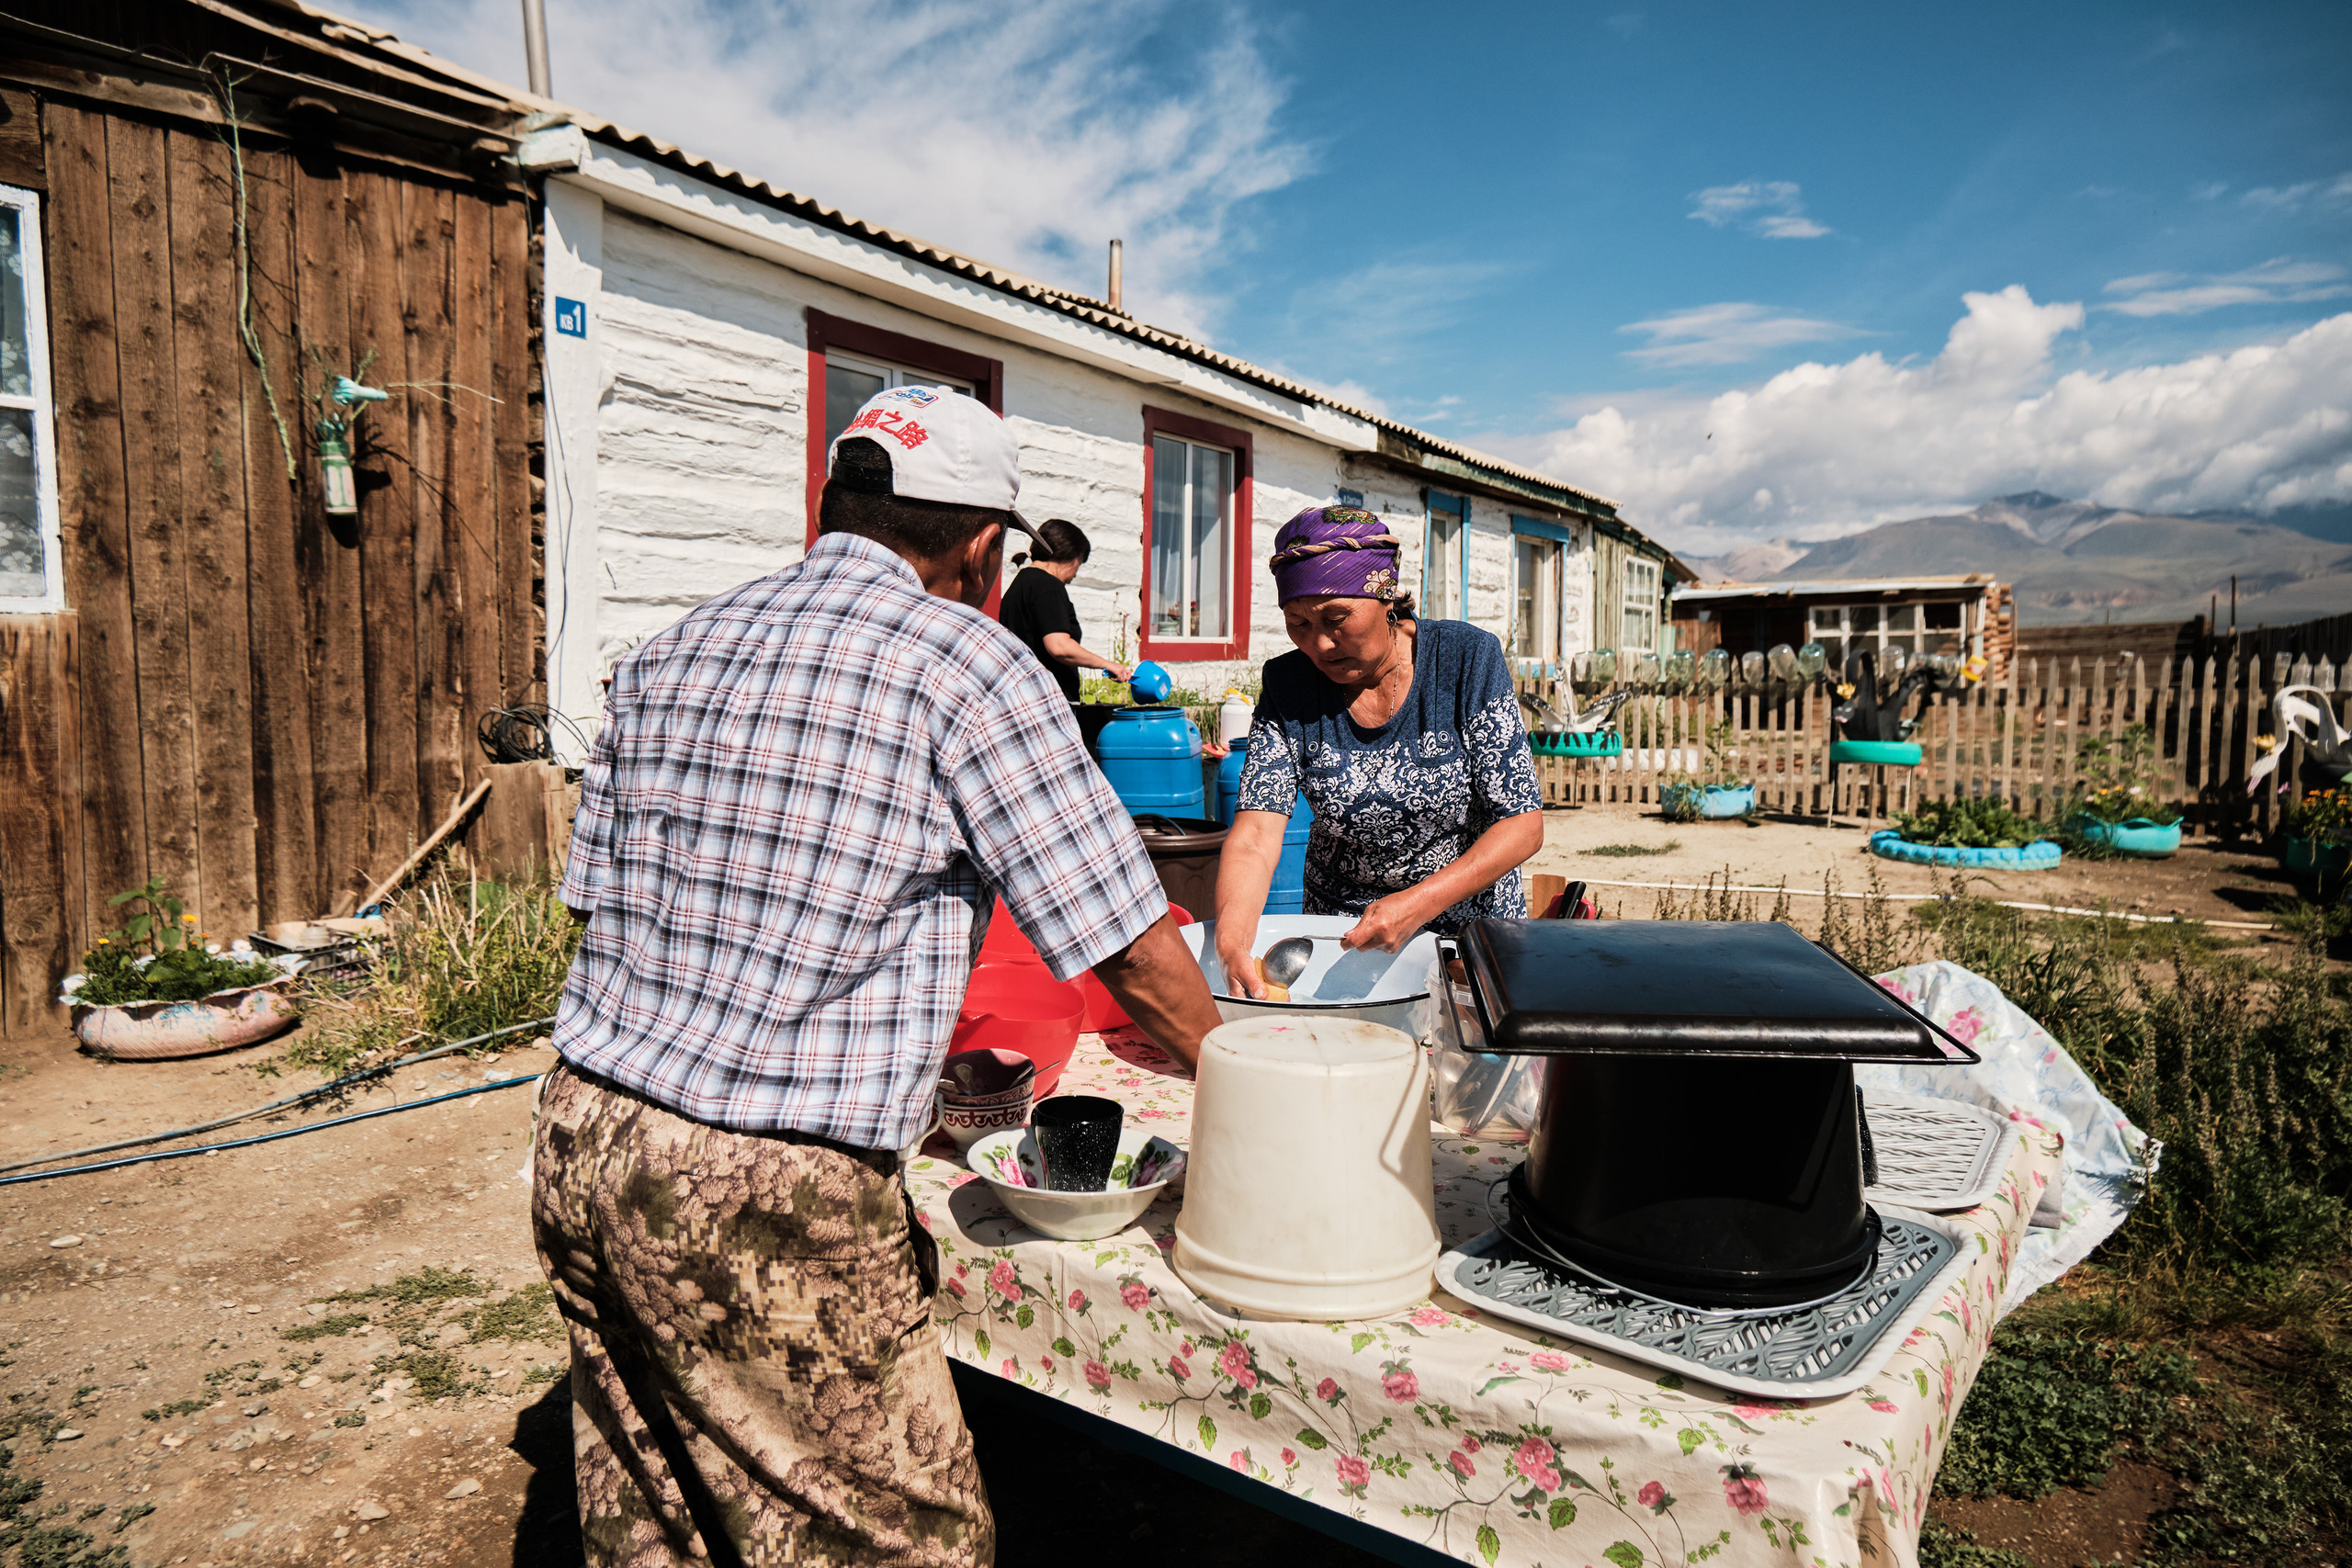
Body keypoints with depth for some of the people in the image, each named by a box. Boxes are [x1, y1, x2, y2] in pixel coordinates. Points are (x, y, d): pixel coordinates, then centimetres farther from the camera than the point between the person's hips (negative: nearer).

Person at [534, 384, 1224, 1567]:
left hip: (583, 1142, 8)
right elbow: (1128, 953, -8)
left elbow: (598, 895, 13)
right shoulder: (965, 660, -9)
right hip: (767, 1202, -8)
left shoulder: (667, 653, 11)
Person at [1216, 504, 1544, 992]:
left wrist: (1416, 905, -27)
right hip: (1340, 933, 2)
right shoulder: (1288, 686, -7)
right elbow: (1255, 832, -18)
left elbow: (1523, 824, -13)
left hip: (1471, 921, -1)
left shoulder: (1466, 658, -12)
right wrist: (1232, 940, -38)